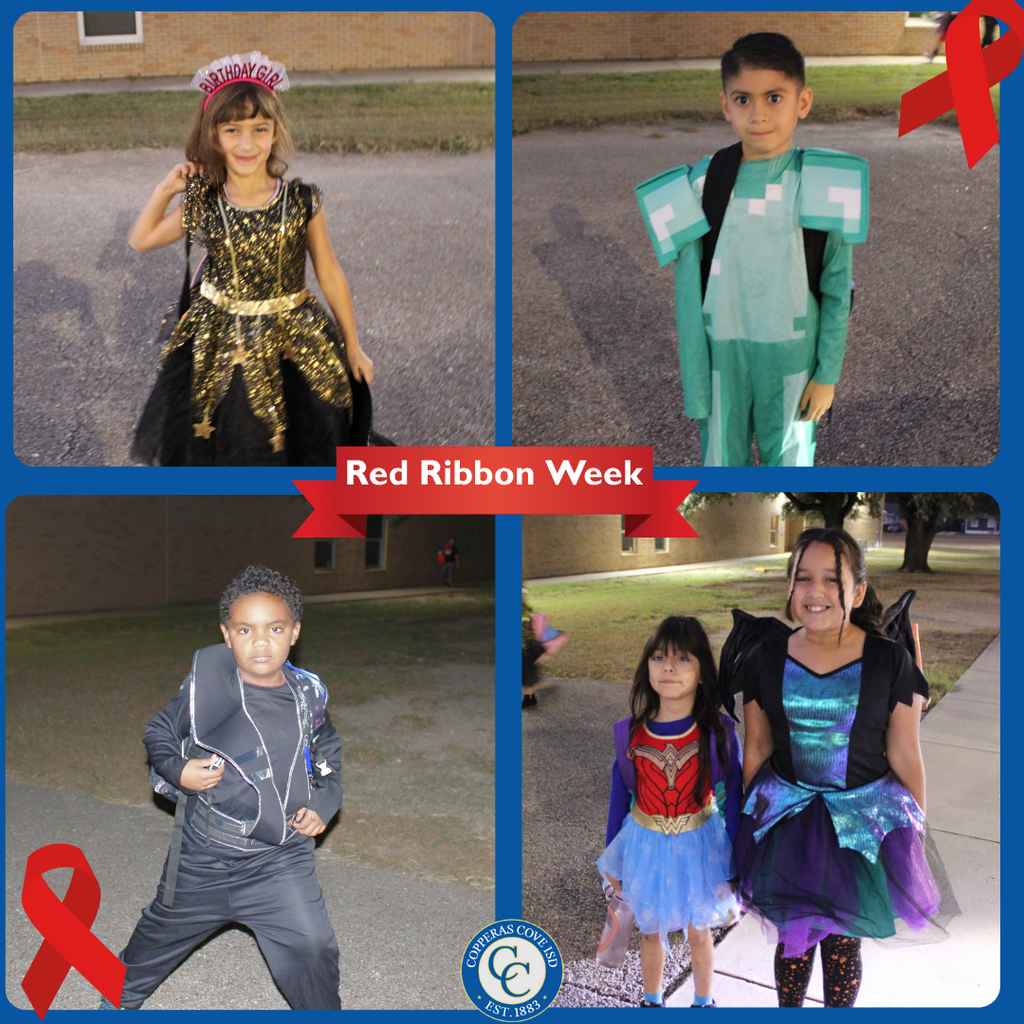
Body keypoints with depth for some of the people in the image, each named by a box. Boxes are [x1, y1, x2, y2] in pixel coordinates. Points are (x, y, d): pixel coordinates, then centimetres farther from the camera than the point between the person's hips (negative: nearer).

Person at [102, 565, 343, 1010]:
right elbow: (160, 732, 2)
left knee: (312, 948, -9)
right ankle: (122, 995, 53)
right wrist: (177, 769, -17)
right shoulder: (207, 686, -14)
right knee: (162, 934, 23)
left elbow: (328, 753, 13)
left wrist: (322, 804, -1)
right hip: (205, 854, 0)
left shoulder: (307, 695, -6)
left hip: (281, 860, 1)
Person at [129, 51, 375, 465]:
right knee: (231, 451, 12)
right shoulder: (202, 206, -6)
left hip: (294, 347, -1)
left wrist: (352, 348, 5)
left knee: (299, 447, 9)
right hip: (221, 349, 1)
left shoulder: (302, 202, -10)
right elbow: (140, 240, 11)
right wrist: (165, 189, -2)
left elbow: (330, 277, -1)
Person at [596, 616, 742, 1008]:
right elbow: (620, 795, -1)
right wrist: (613, 861, 7)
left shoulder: (718, 730, -16)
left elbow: (732, 798, -7)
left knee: (699, 932, 18)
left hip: (699, 843, -1)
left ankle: (703, 1002, 44)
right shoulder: (630, 732, -12)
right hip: (645, 844, 1)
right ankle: (651, 1001, 45)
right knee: (650, 931, 19)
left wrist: (734, 861, -2)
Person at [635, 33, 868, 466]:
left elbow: (837, 289, -2)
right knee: (722, 456, 14)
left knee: (789, 458, 15)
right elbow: (688, 291, -4)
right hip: (722, 358, 0)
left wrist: (827, 374, -1)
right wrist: (695, 383, -4)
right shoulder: (700, 185, -8)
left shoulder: (825, 187, -9)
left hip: (792, 360, 0)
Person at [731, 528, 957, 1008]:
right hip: (787, 816, 1)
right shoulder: (766, 659, -7)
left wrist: (914, 832, 3)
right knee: (793, 937, 14)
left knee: (842, 942, 12)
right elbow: (756, 748, 2)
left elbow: (905, 755, -4)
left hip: (862, 820, -1)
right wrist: (750, 822, 10)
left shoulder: (890, 661, -12)